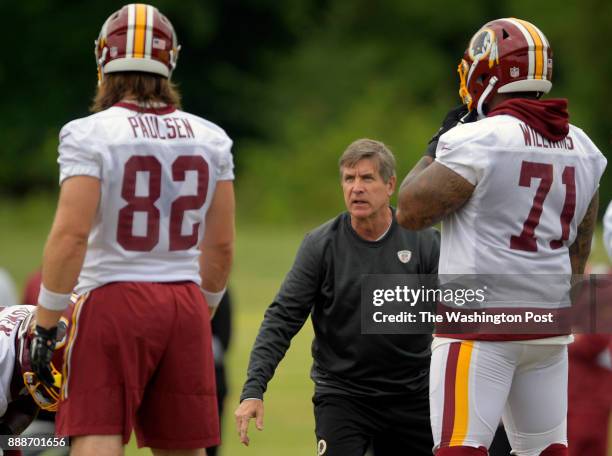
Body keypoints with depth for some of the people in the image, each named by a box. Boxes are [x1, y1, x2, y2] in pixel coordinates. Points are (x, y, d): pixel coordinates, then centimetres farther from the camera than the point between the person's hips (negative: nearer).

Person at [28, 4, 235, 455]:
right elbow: (221, 245, 11)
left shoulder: (90, 135, -8)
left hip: (113, 302, -5)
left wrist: (45, 325, -8)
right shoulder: (210, 140, 8)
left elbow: (71, 235, -15)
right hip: (185, 306, 5)